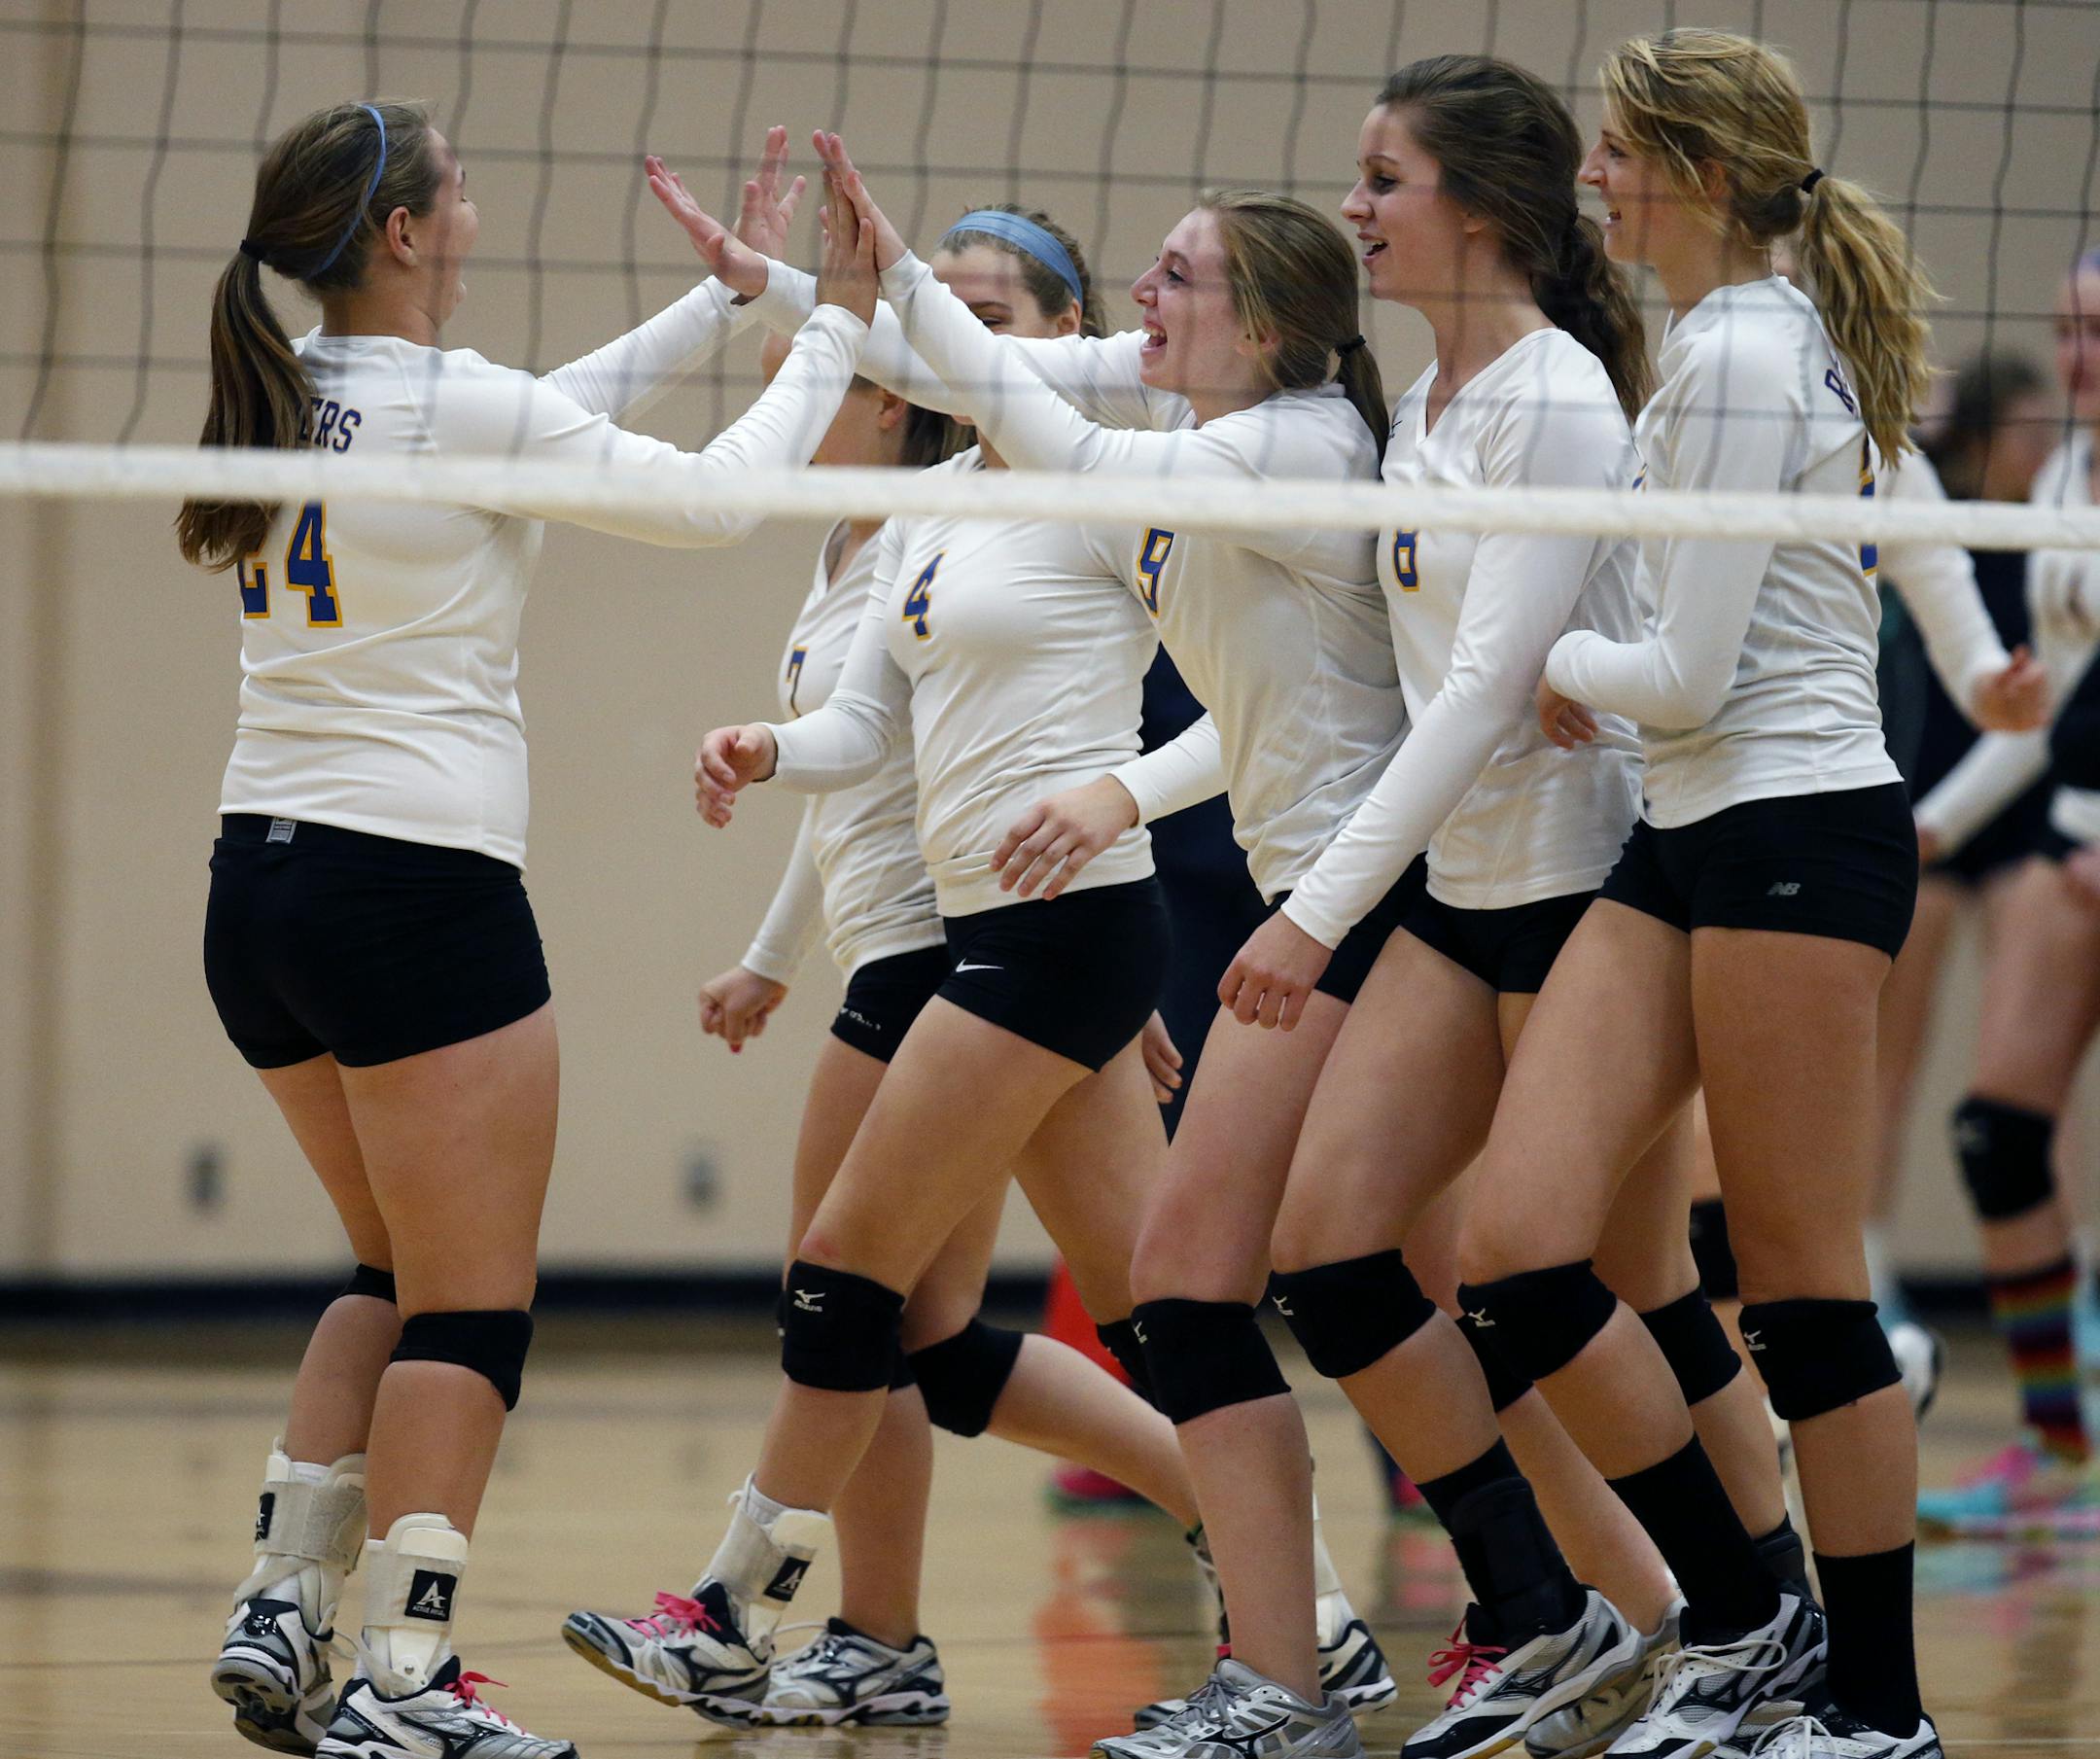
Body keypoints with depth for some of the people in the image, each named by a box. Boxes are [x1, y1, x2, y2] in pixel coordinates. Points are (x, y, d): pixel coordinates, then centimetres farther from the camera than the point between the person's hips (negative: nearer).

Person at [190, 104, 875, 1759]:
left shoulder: (282, 405, 9)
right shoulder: (460, 409, -14)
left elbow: (553, 414, 22)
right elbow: (711, 498, -6)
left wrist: (729, 296, 24)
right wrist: (835, 331, 6)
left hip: (260, 889, 8)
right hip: (419, 888, -8)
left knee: (400, 1279, 21)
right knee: (472, 1309, -1)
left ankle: (282, 1616, 14)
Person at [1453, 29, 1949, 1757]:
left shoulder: (1740, 356, -14)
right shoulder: (1757, 334, 16)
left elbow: (1690, 674, -16)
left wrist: (1565, 662, 2)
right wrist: (1588, 674, 15)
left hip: (1795, 832, -9)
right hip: (1685, 839, 9)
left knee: (1800, 1285, -3)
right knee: (1518, 1245, -2)